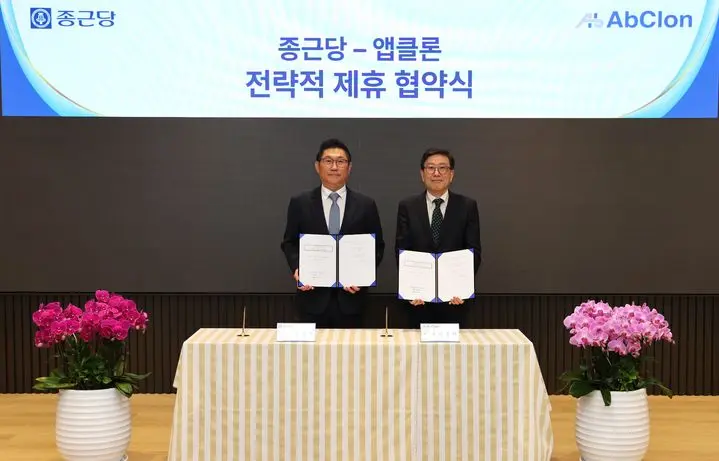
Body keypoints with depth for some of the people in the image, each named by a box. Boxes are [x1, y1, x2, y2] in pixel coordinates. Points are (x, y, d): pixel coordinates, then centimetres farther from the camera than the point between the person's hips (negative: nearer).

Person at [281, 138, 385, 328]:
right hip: (313, 296, 0)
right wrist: (296, 268, -10)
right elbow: (289, 243, 8)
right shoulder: (300, 203, 3)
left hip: (351, 295, 0)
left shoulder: (366, 205, 4)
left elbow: (377, 247, 7)